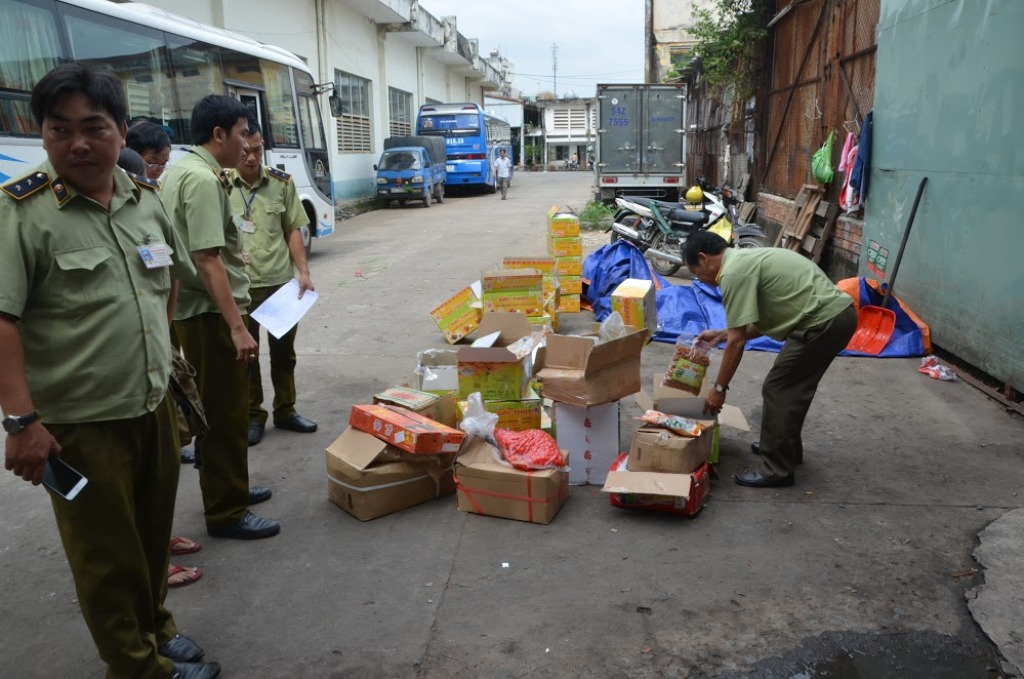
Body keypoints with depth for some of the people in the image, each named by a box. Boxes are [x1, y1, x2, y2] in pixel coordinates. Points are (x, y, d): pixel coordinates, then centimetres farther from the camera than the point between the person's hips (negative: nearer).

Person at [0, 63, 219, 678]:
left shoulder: (146, 197, 5)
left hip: (156, 407, 6)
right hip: (80, 425, -6)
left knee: (154, 534, 21)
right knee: (108, 557, 10)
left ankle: (157, 628, 42)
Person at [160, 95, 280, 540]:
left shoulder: (181, 170, 14)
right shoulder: (203, 179, -18)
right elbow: (208, 259, -26)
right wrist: (237, 326, -27)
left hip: (194, 311, 11)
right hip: (211, 314, -11)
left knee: (215, 408, 20)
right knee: (225, 414, -2)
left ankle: (227, 487, 35)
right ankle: (226, 513, 9)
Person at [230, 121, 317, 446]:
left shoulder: (282, 182, 2)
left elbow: (293, 230, 5)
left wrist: (303, 271, -2)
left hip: (280, 282, 2)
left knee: (283, 350, 13)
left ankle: (285, 410, 29)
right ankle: (253, 416, 24)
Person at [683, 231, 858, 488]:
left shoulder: (734, 272, -13)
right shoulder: (747, 260, 18)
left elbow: (737, 342, -14)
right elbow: (761, 323, 26)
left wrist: (719, 388, -5)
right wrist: (722, 334, 24)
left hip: (824, 322, -10)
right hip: (839, 313, 10)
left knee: (778, 390, -1)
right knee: (792, 387, 23)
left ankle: (777, 469, 7)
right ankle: (786, 447, 38)